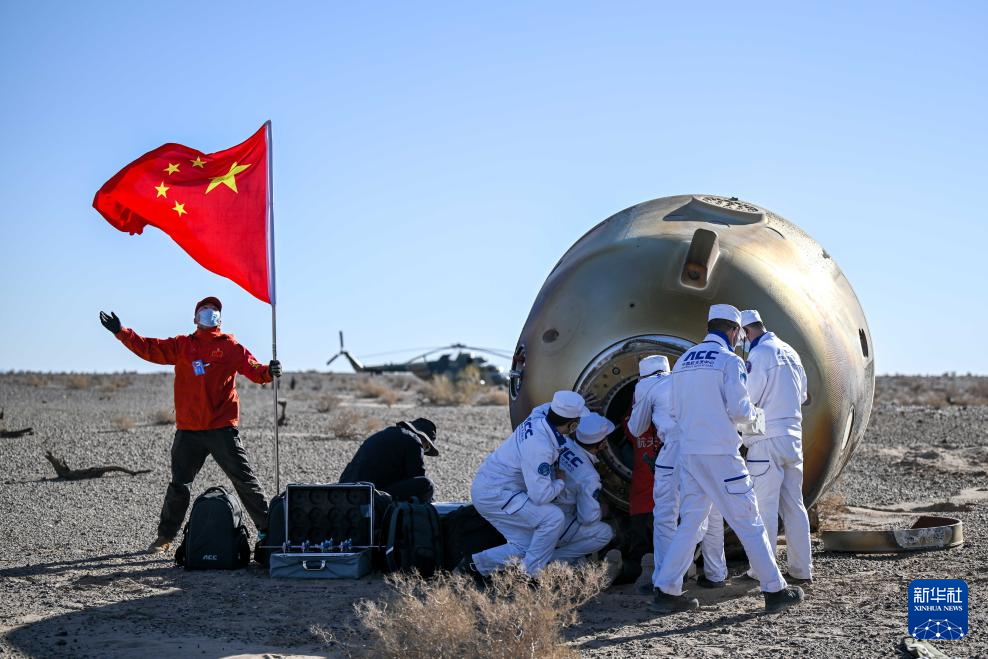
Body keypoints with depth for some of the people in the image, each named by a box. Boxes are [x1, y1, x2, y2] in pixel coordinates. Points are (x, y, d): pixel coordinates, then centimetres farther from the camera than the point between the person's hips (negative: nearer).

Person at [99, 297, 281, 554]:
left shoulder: (230, 347, 4)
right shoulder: (181, 346, 11)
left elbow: (252, 368, -6)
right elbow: (149, 349, 7)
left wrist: (269, 372, -27)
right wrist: (120, 331, 0)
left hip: (222, 429, -3)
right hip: (188, 431, 3)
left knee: (244, 479, -1)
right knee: (179, 484, 11)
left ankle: (266, 529, 7)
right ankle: (166, 535, 22)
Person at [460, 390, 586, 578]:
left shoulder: (539, 415, -4)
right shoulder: (539, 447, -30)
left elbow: (546, 407, 23)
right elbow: (540, 495, -27)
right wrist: (560, 481, -8)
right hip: (493, 495, -10)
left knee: (524, 546, 9)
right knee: (554, 517, -17)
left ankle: (473, 565, 16)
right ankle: (531, 575, -8)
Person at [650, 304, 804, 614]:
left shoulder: (683, 361, 13)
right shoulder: (729, 360, -7)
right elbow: (739, 409, -14)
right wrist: (757, 416, 7)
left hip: (688, 453, 6)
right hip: (720, 454, -6)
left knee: (690, 522, 10)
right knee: (749, 522, 1)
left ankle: (667, 591, 6)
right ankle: (775, 590, 6)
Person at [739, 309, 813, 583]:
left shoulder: (759, 354, -11)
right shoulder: (789, 352, 12)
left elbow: (746, 398, -14)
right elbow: (801, 395, 19)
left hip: (767, 439, -7)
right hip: (793, 436, 7)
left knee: (765, 507, -2)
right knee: (794, 505, 9)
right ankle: (802, 569, 10)